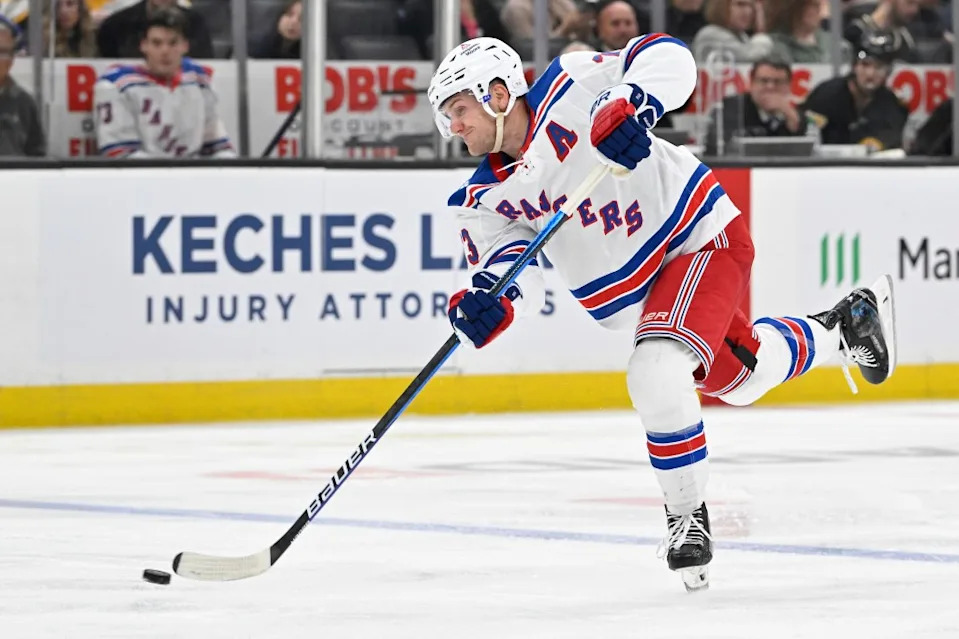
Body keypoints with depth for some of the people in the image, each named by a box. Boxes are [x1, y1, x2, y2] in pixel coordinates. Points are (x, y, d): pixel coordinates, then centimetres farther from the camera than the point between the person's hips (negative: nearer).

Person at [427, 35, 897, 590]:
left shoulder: (570, 90, -19)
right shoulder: (481, 201, -3)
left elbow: (667, 55, -23)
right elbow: (510, 261, -15)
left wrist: (632, 105, -42)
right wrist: (486, 304, -38)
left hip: (703, 235, -8)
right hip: (633, 298, 8)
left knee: (657, 375, -28)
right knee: (742, 377, 25)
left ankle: (688, 513, -9)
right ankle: (844, 325, 53)